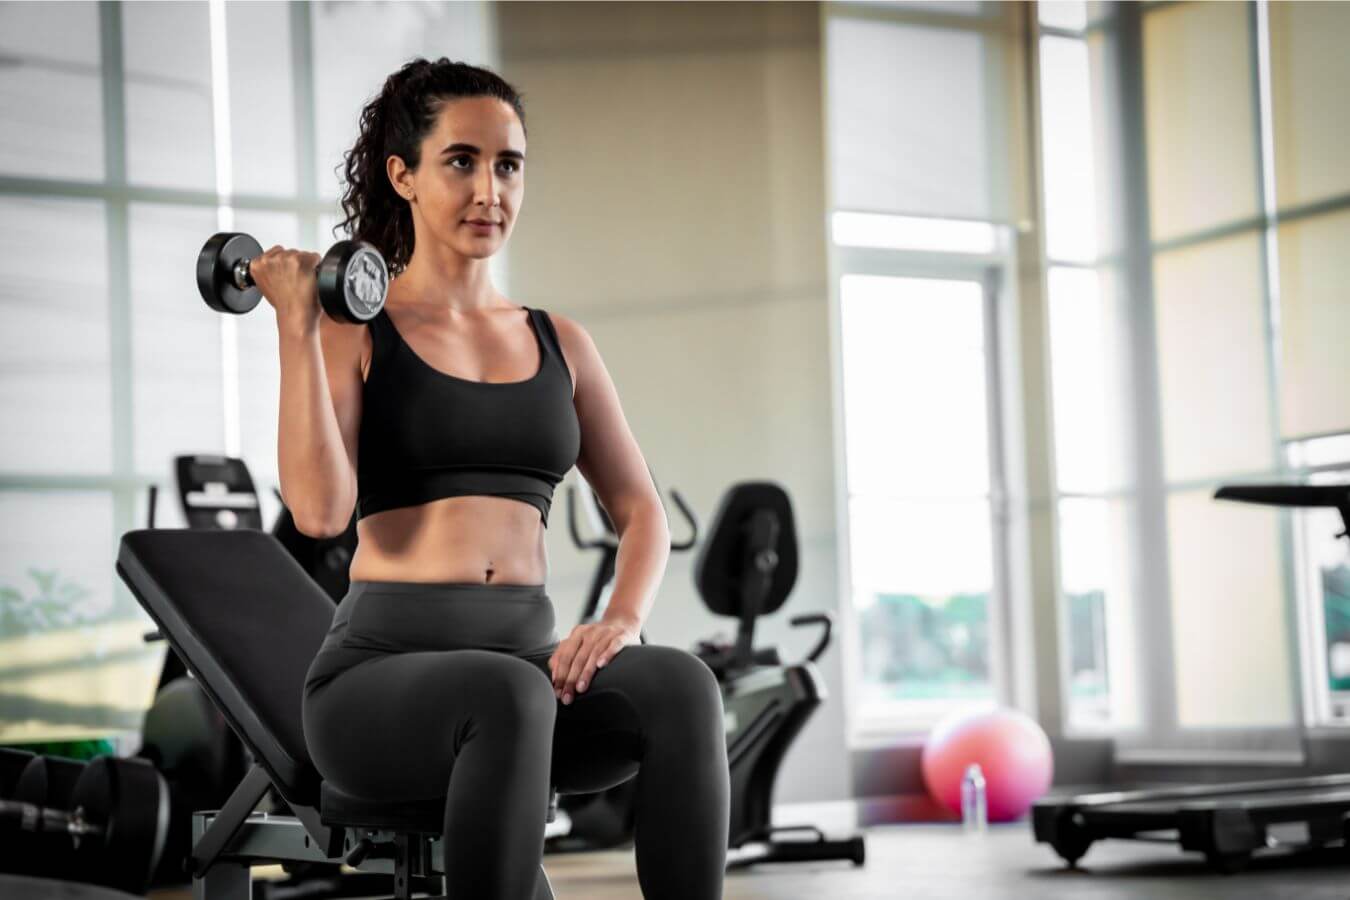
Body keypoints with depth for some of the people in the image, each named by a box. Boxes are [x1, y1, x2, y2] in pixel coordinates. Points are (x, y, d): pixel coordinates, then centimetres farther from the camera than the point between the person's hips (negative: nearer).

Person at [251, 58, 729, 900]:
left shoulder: (559, 342, 15)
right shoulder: (352, 334, 2)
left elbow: (642, 512, 14)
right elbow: (320, 508, -13)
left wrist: (622, 622, -6)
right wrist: (297, 327, -10)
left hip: (528, 659, 4)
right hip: (383, 670, -4)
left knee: (679, 683, -29)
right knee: (506, 692, -39)